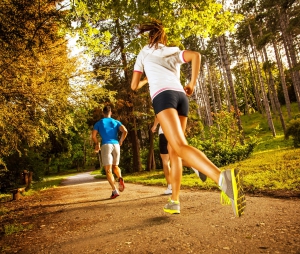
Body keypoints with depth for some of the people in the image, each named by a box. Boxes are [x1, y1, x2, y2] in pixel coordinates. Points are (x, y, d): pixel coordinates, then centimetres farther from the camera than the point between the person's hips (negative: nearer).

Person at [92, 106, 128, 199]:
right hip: (115, 145, 2)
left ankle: (115, 191, -15)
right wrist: (120, 141, 12)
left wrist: (97, 144, 20)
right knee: (115, 166, 21)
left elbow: (93, 136, 2)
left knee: (108, 170, -2)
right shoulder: (116, 122, 16)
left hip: (105, 146, -2)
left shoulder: (98, 123, 14)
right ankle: (120, 178, -9)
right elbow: (125, 131, 0)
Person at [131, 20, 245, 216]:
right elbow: (196, 55, 7)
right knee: (173, 150, 10)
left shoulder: (143, 53, 26)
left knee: (180, 147, -23)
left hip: (163, 96, -4)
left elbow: (134, 86, 26)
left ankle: (223, 178, -47)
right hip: (181, 97, 5)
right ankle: (174, 201, 12)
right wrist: (192, 84, 12)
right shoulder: (174, 52, 29)